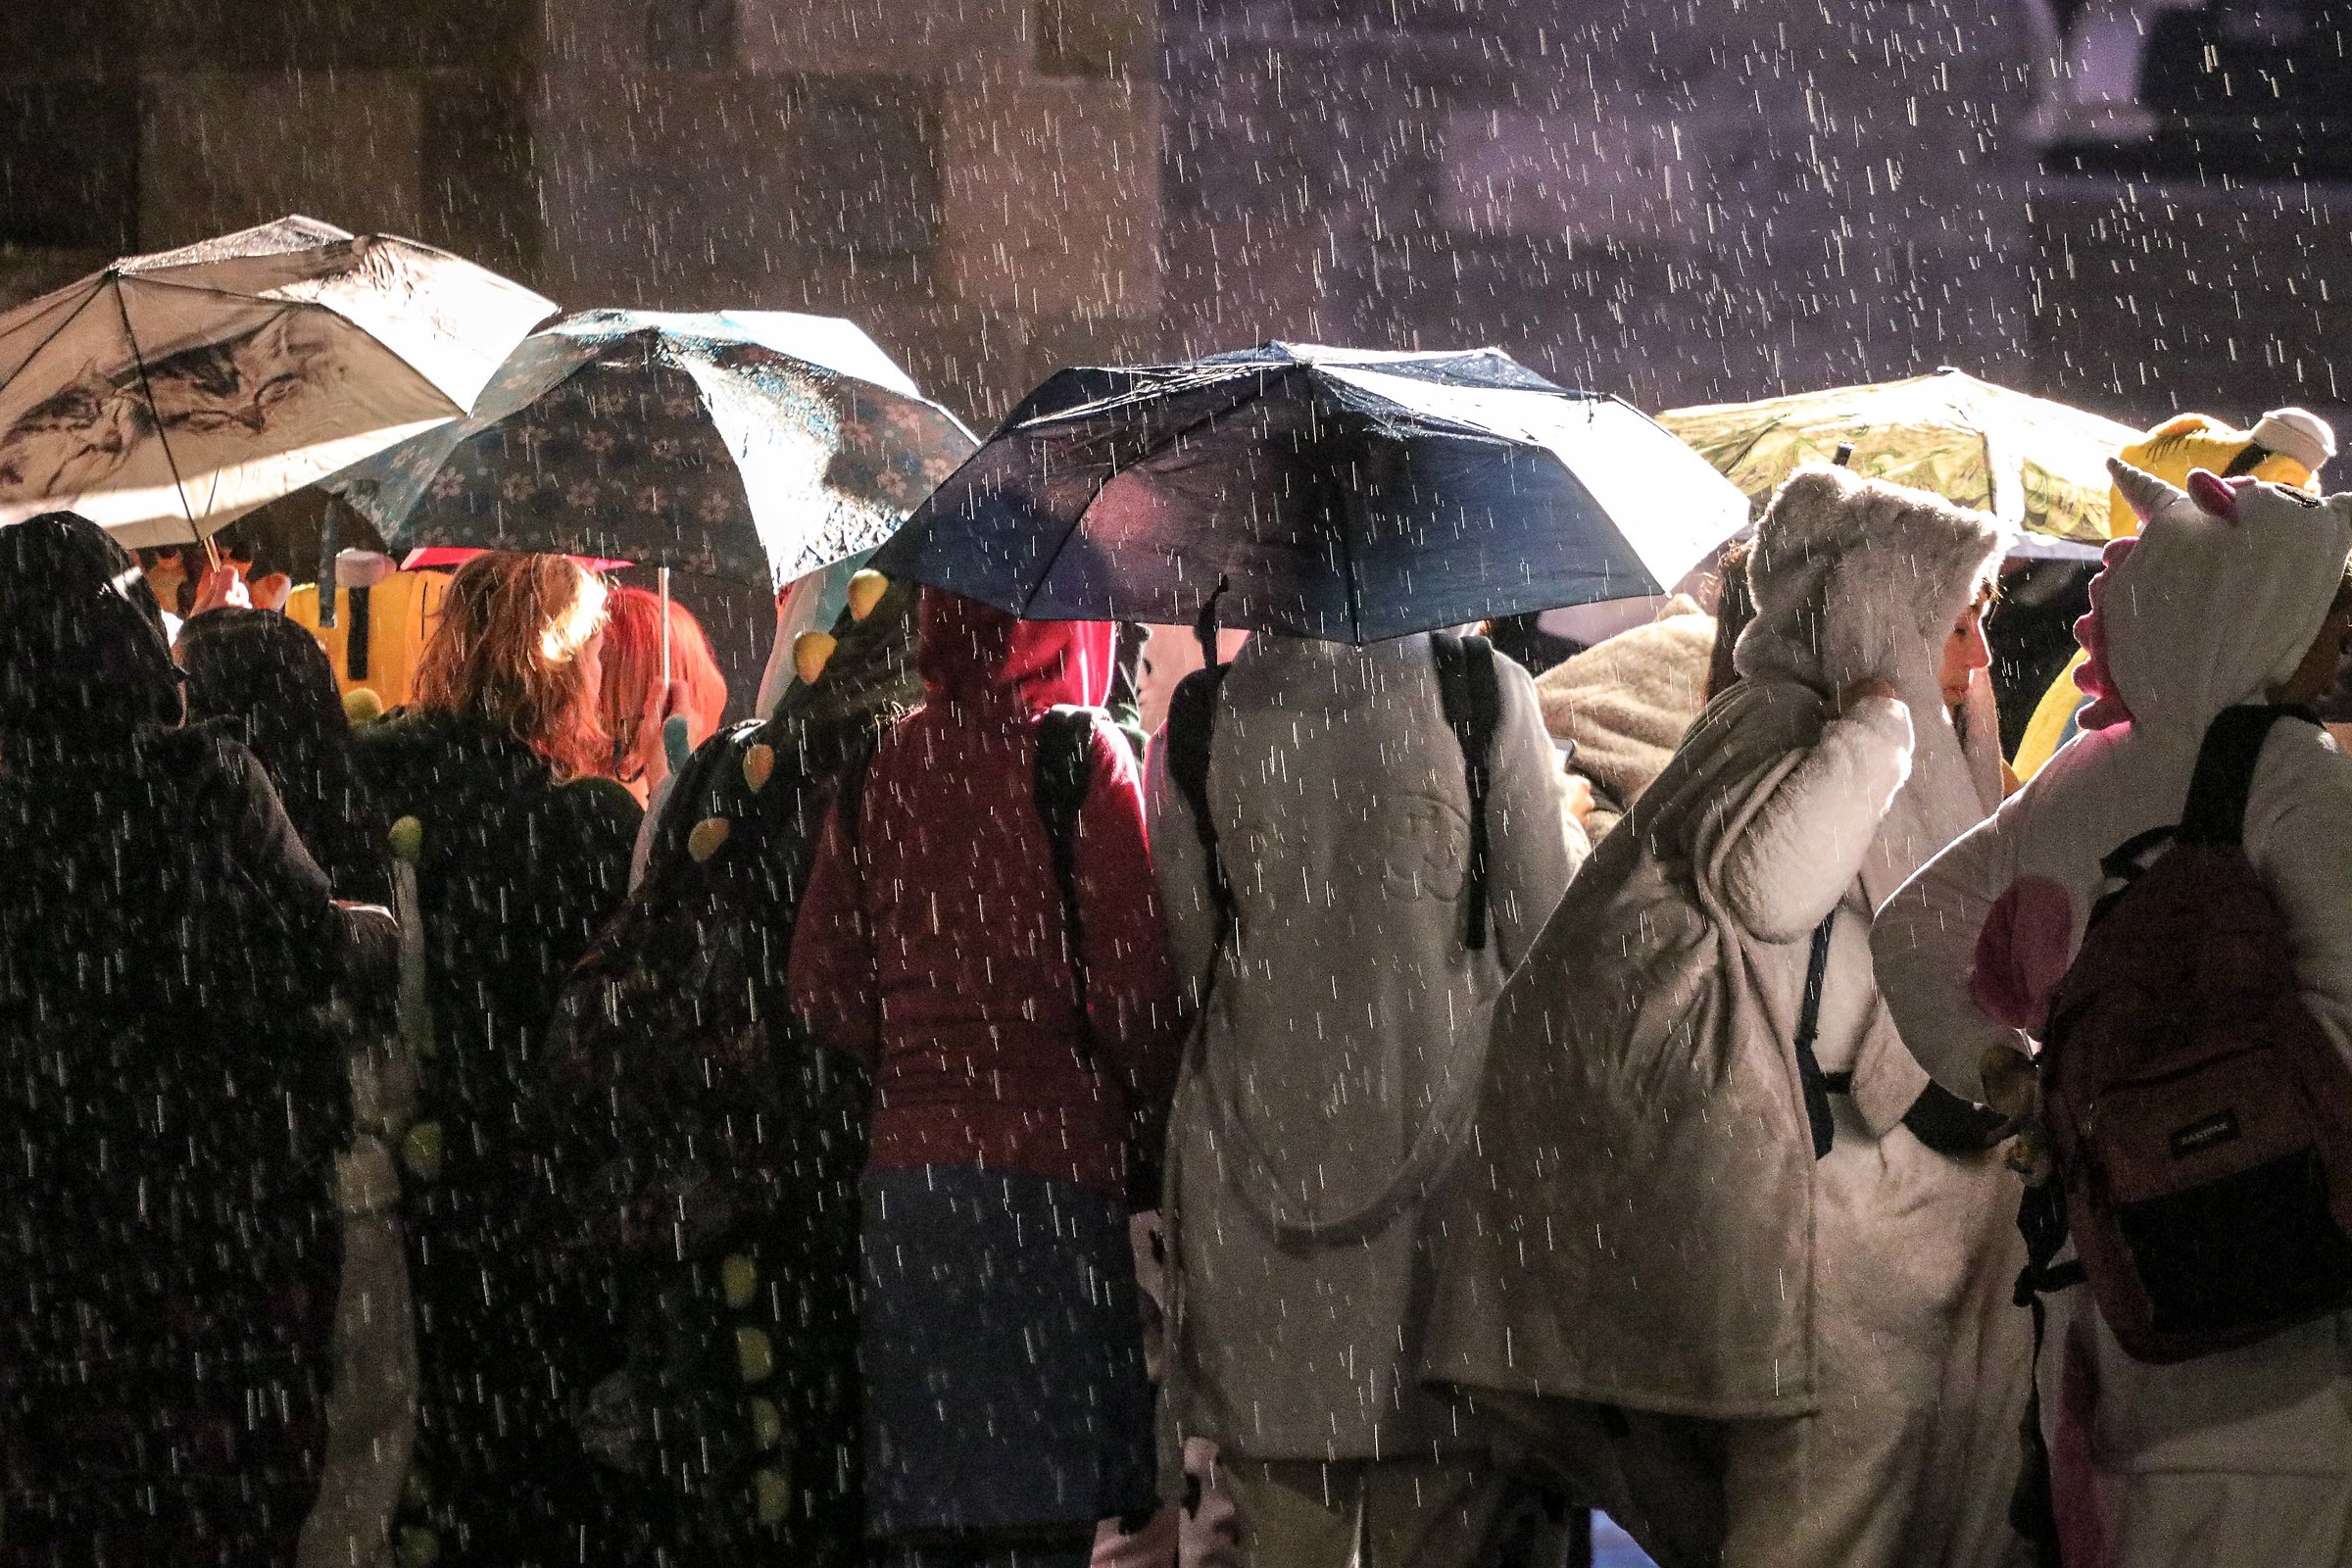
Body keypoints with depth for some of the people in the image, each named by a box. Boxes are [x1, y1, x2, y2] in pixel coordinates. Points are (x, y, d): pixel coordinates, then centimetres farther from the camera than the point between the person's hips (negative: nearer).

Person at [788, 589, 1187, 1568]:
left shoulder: (878, 771, 8)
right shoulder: (1079, 756, -5)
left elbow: (825, 992, 7)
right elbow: (1130, 987, -9)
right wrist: (1151, 1131, 6)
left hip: (905, 1174, 5)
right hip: (1054, 1176, -5)